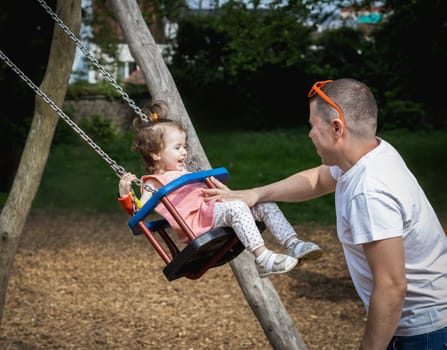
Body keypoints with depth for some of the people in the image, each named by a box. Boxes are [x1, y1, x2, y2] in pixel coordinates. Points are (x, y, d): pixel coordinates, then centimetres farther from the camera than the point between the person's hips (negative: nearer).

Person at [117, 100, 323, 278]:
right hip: (196, 222, -9)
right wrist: (125, 193, -21)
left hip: (212, 210, 9)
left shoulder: (183, 173, 30)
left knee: (265, 204, -5)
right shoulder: (154, 182, 3)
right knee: (236, 207, -35)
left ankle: (293, 244, -19)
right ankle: (262, 259, -43)